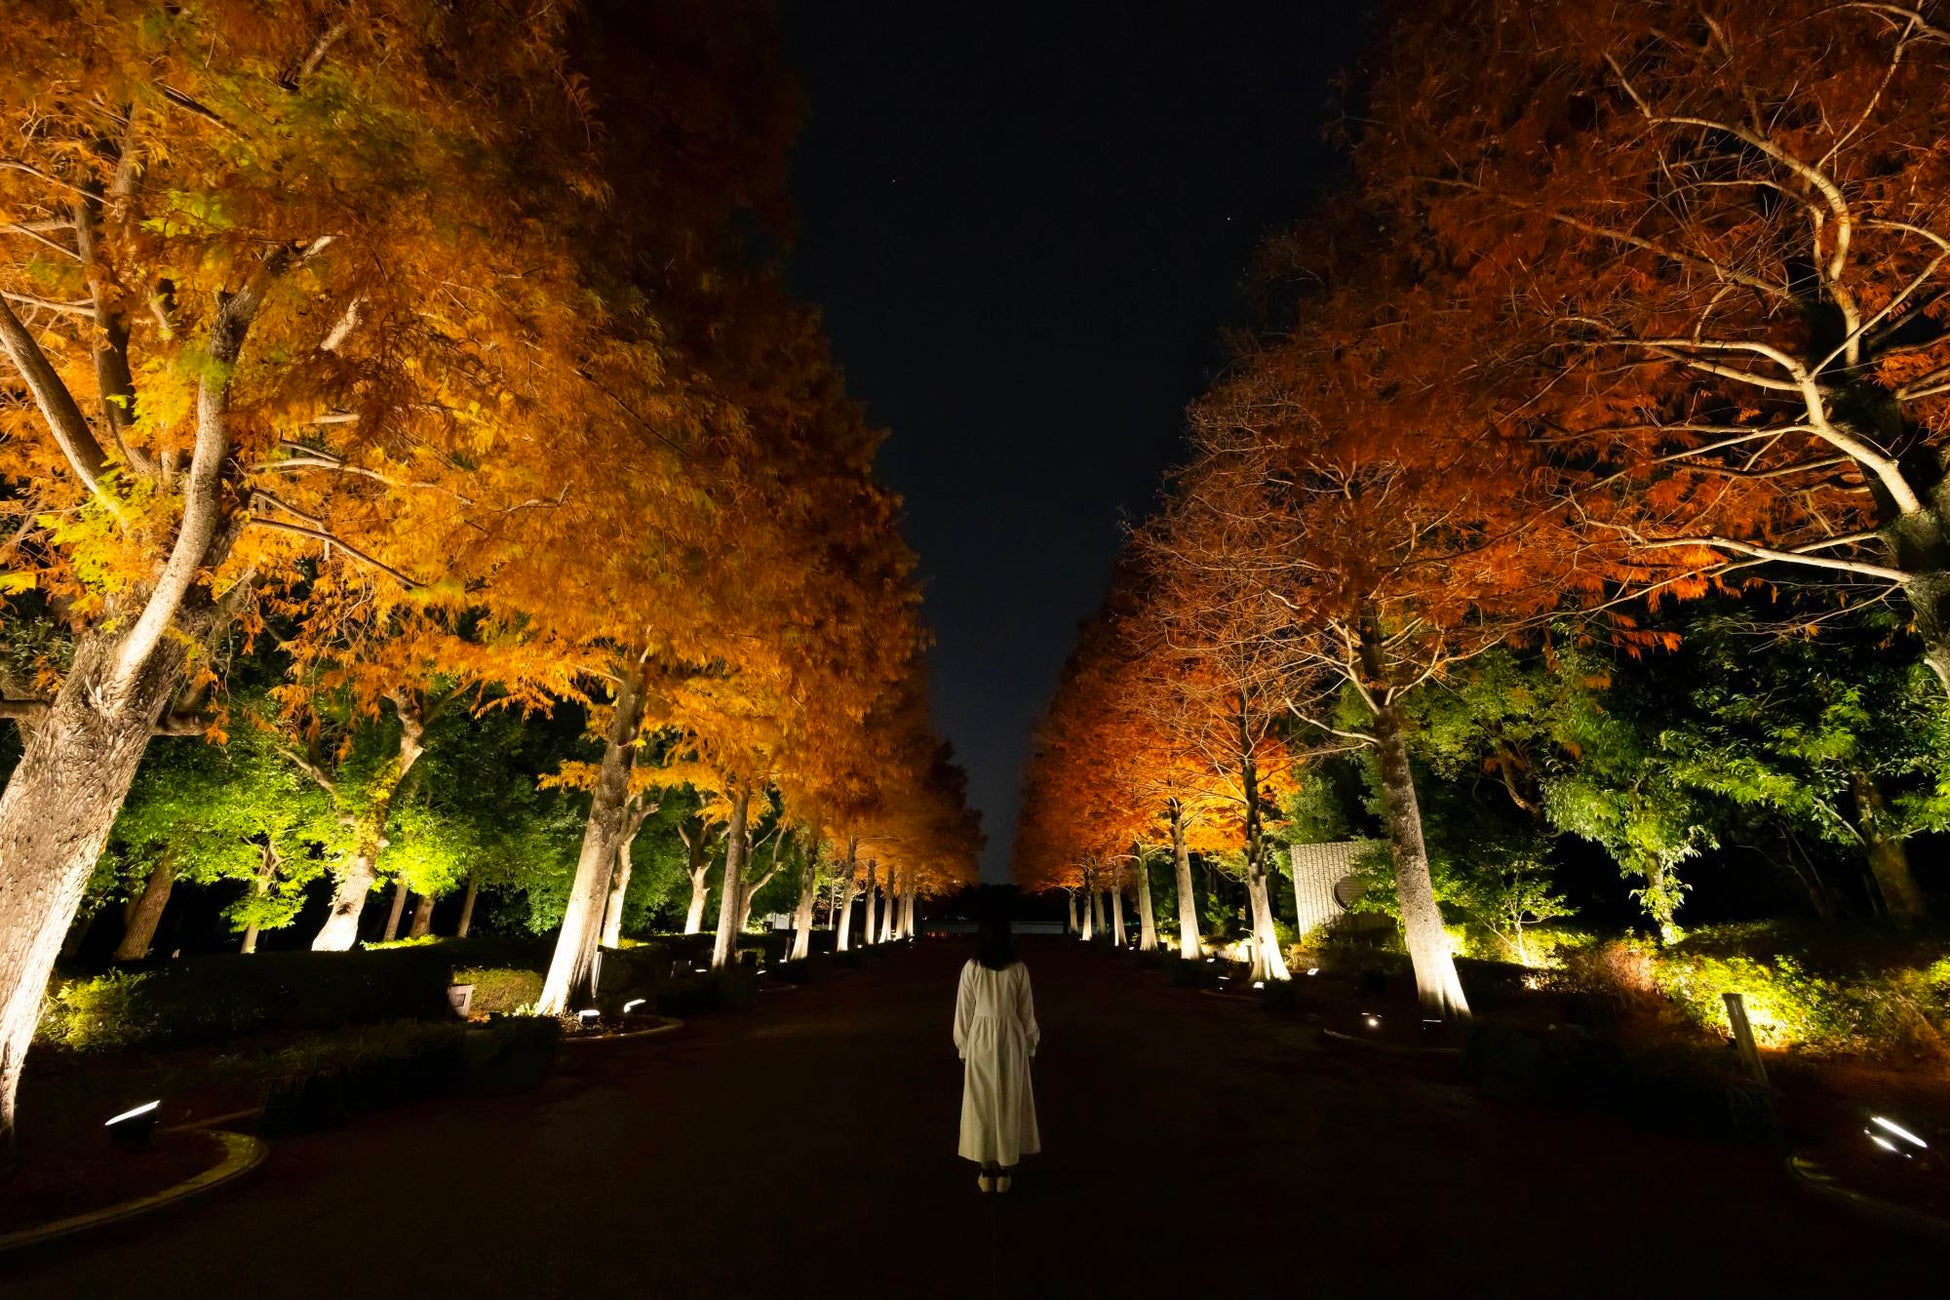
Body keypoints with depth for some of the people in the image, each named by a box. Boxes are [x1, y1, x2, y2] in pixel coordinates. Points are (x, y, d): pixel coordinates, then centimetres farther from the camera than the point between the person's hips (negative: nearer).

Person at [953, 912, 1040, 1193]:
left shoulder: (971, 967, -11)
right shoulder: (1019, 968, -9)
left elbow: (964, 1010, -5)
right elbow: (1026, 1011, -2)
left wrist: (963, 1045, 7)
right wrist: (1030, 1044, 11)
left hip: (981, 1038, 0)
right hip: (1011, 1038, 1)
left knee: (982, 1102, 12)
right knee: (1009, 1101, 13)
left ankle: (987, 1172, 21)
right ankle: (1005, 1171, 23)